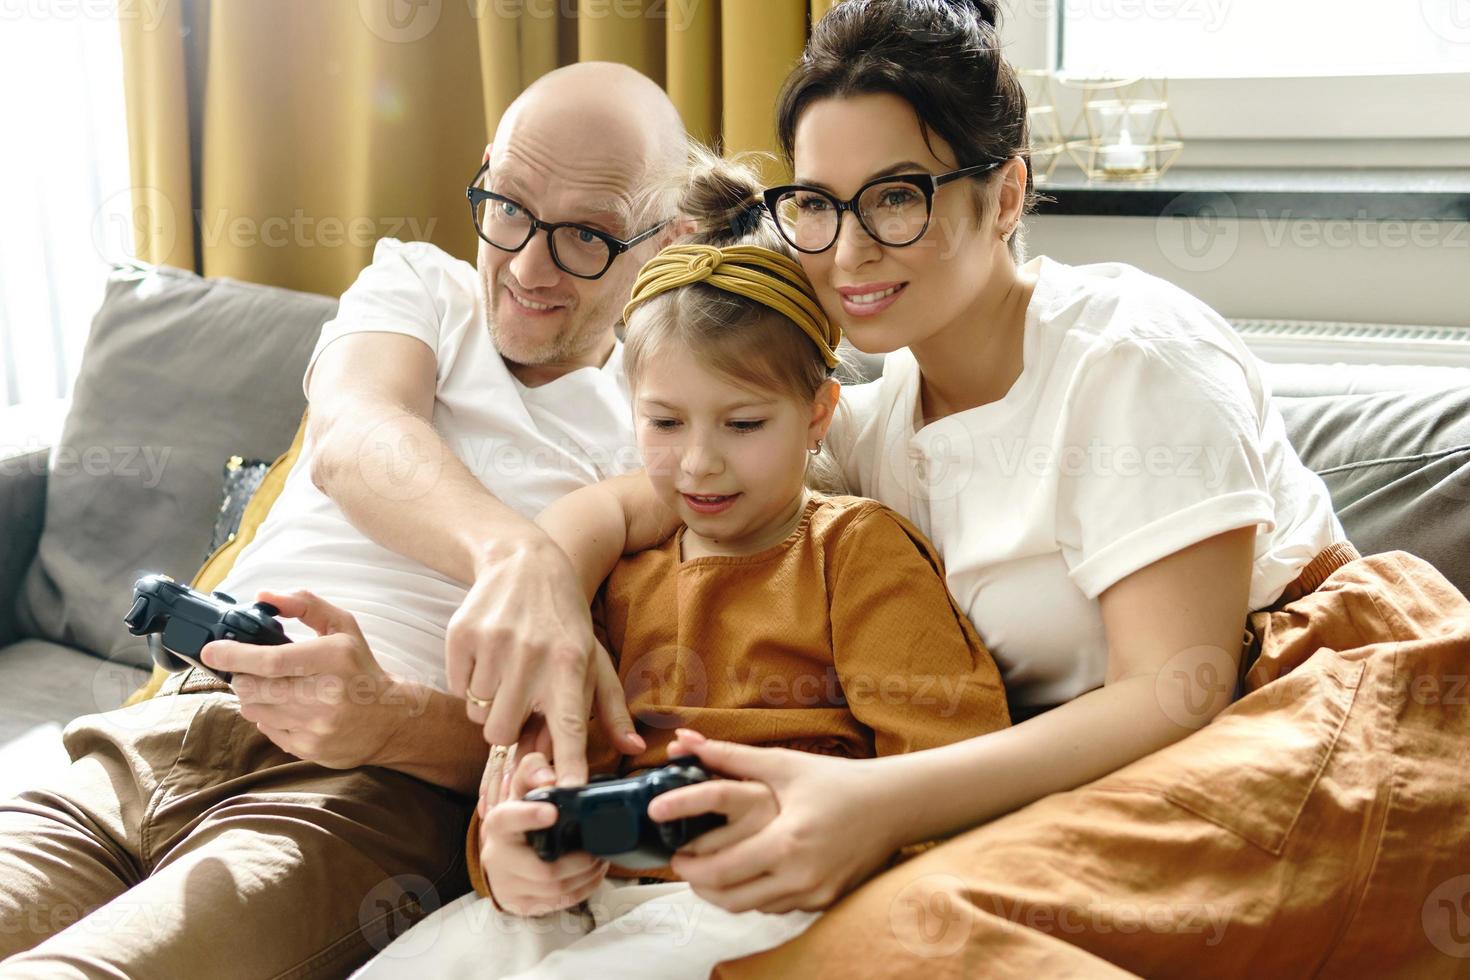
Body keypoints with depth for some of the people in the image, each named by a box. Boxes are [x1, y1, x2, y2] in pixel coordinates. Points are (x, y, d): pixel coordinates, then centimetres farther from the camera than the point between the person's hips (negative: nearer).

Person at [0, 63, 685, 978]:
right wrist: (515, 553, -34)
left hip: (375, 791, -4)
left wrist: (389, 722, -25)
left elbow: (563, 744, -3)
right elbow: (349, 444, -11)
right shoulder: (416, 283, 13)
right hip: (155, 737, 4)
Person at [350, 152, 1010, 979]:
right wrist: (504, 844, -8)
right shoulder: (627, 573, 19)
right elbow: (550, 748, 17)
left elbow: (953, 765, -7)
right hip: (601, 893, 5)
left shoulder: (857, 547, 3)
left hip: (765, 904, -5)